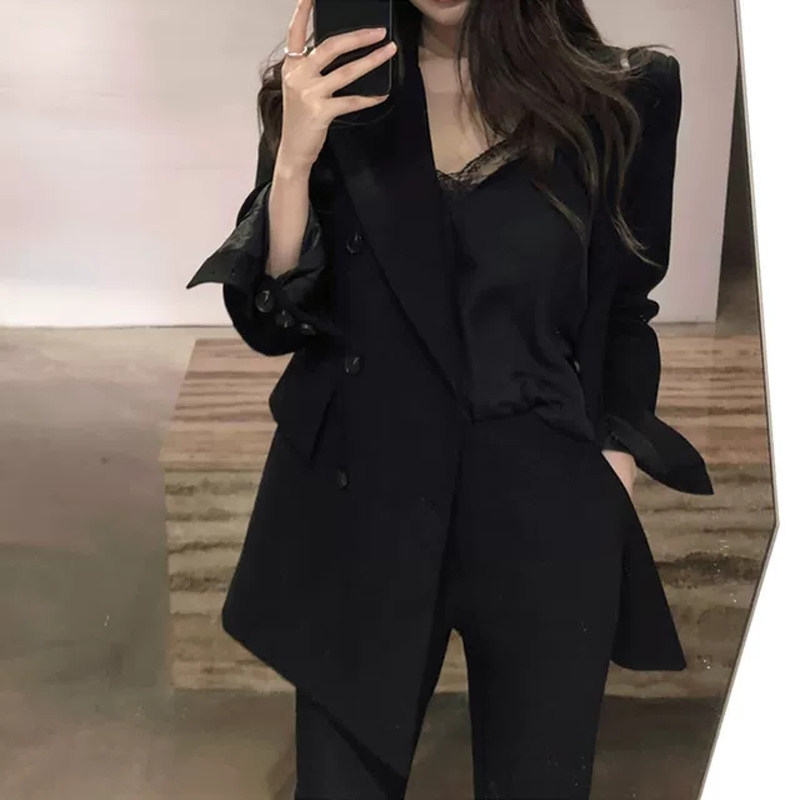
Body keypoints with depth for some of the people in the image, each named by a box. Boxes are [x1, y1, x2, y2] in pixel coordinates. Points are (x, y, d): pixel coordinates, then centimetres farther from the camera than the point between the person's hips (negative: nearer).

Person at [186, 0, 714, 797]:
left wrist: (614, 477, 0)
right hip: (361, 508, 1)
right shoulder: (330, 91, -2)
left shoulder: (621, 96, -3)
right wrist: (296, 156, -18)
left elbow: (622, 318, 7)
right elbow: (272, 322, -4)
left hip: (547, 518, 0)